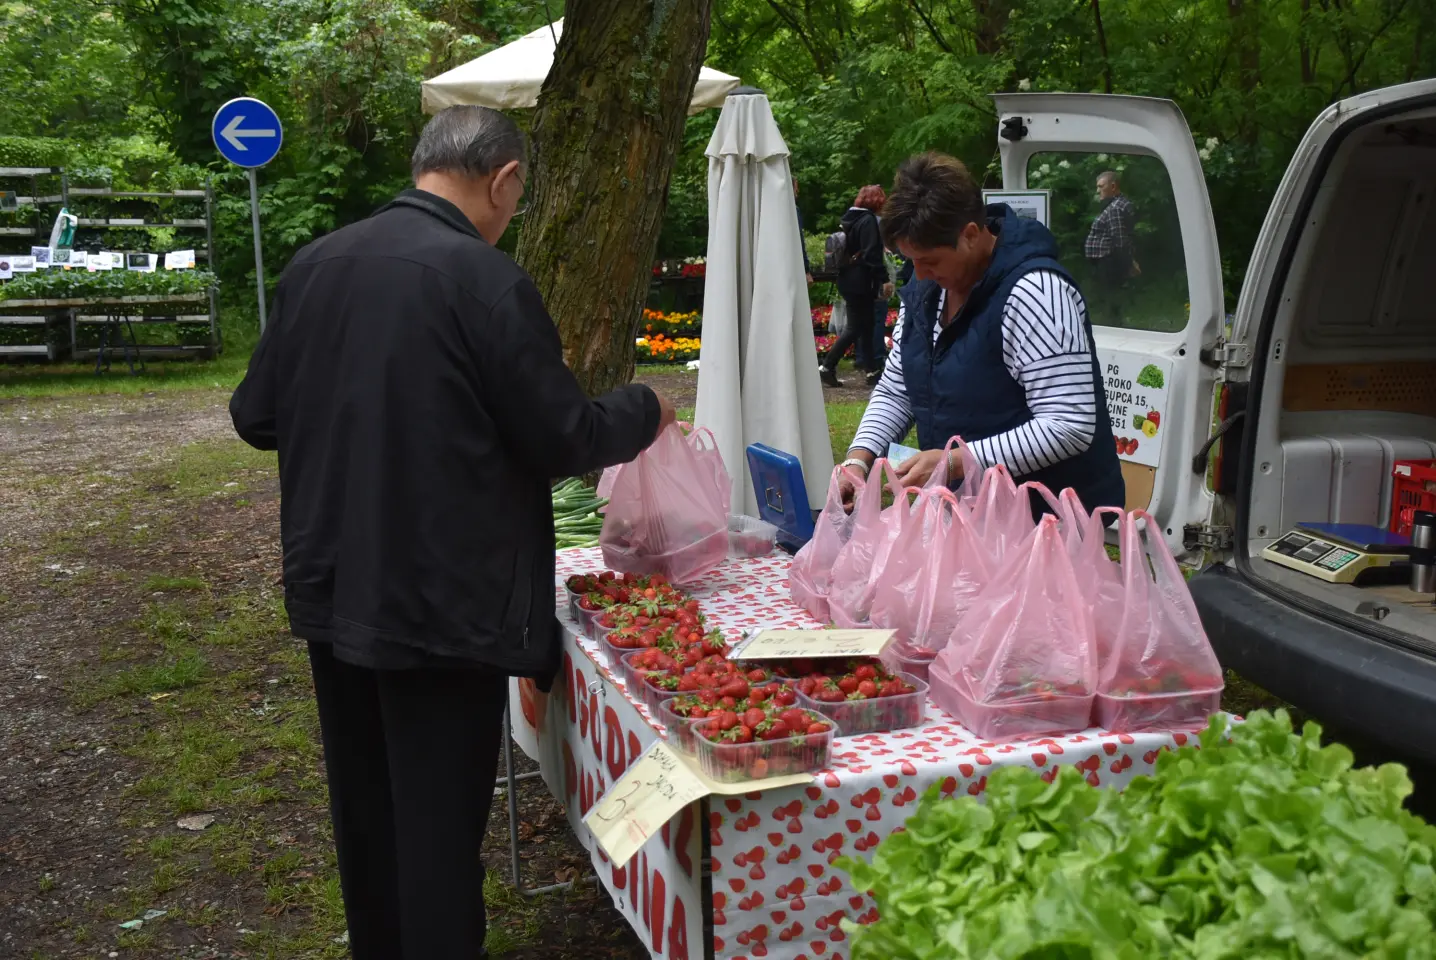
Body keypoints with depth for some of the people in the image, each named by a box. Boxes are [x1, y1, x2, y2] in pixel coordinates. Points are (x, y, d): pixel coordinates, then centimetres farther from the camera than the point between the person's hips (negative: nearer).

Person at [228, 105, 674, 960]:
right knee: (439, 820, 6)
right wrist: (644, 412, 6)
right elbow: (563, 439, -13)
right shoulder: (487, 281, -17)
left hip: (332, 589, 7)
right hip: (445, 602, -6)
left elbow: (256, 416, 8)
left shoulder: (313, 264, 1)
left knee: (365, 810, 21)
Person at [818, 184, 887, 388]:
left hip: (848, 279, 9)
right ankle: (827, 367, -9)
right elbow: (872, 254, -20)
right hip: (859, 282, -9)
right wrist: (884, 278, -21)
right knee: (856, 327, -5)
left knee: (864, 324, 14)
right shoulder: (868, 220, -13)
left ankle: (867, 365, 17)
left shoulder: (852, 218, 14)